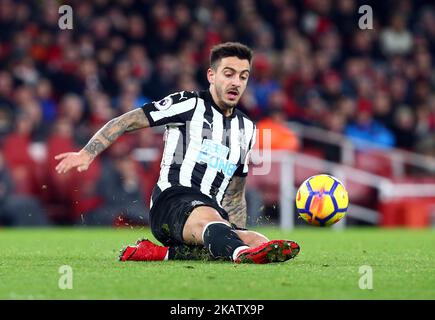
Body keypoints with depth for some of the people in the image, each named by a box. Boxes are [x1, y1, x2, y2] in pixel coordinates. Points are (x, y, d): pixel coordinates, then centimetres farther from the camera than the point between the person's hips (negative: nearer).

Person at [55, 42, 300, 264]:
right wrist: (87, 154, -7)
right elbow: (126, 122, 5)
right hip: (173, 200, -6)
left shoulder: (247, 128, 24)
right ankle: (244, 253, -76)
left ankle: (162, 253, -22)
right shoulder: (188, 104, 6)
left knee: (259, 242, -26)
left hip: (214, 210, 6)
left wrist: (239, 233, 18)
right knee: (208, 217, -41)